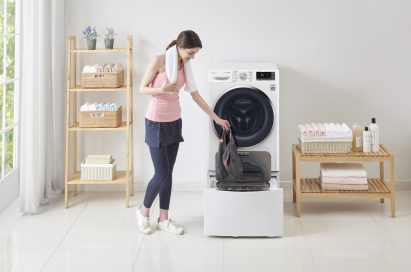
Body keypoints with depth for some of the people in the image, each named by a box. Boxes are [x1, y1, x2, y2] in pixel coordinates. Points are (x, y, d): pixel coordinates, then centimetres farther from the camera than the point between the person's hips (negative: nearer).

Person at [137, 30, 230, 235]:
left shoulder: (185, 66, 5)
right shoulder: (159, 61, -14)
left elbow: (196, 96, 10)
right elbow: (142, 89, -10)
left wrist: (216, 118, 11)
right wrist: (162, 89, -28)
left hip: (174, 123, 6)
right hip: (156, 123, -6)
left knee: (168, 173, 9)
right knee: (161, 174, -5)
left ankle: (163, 219, 19)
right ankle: (143, 211, 19)